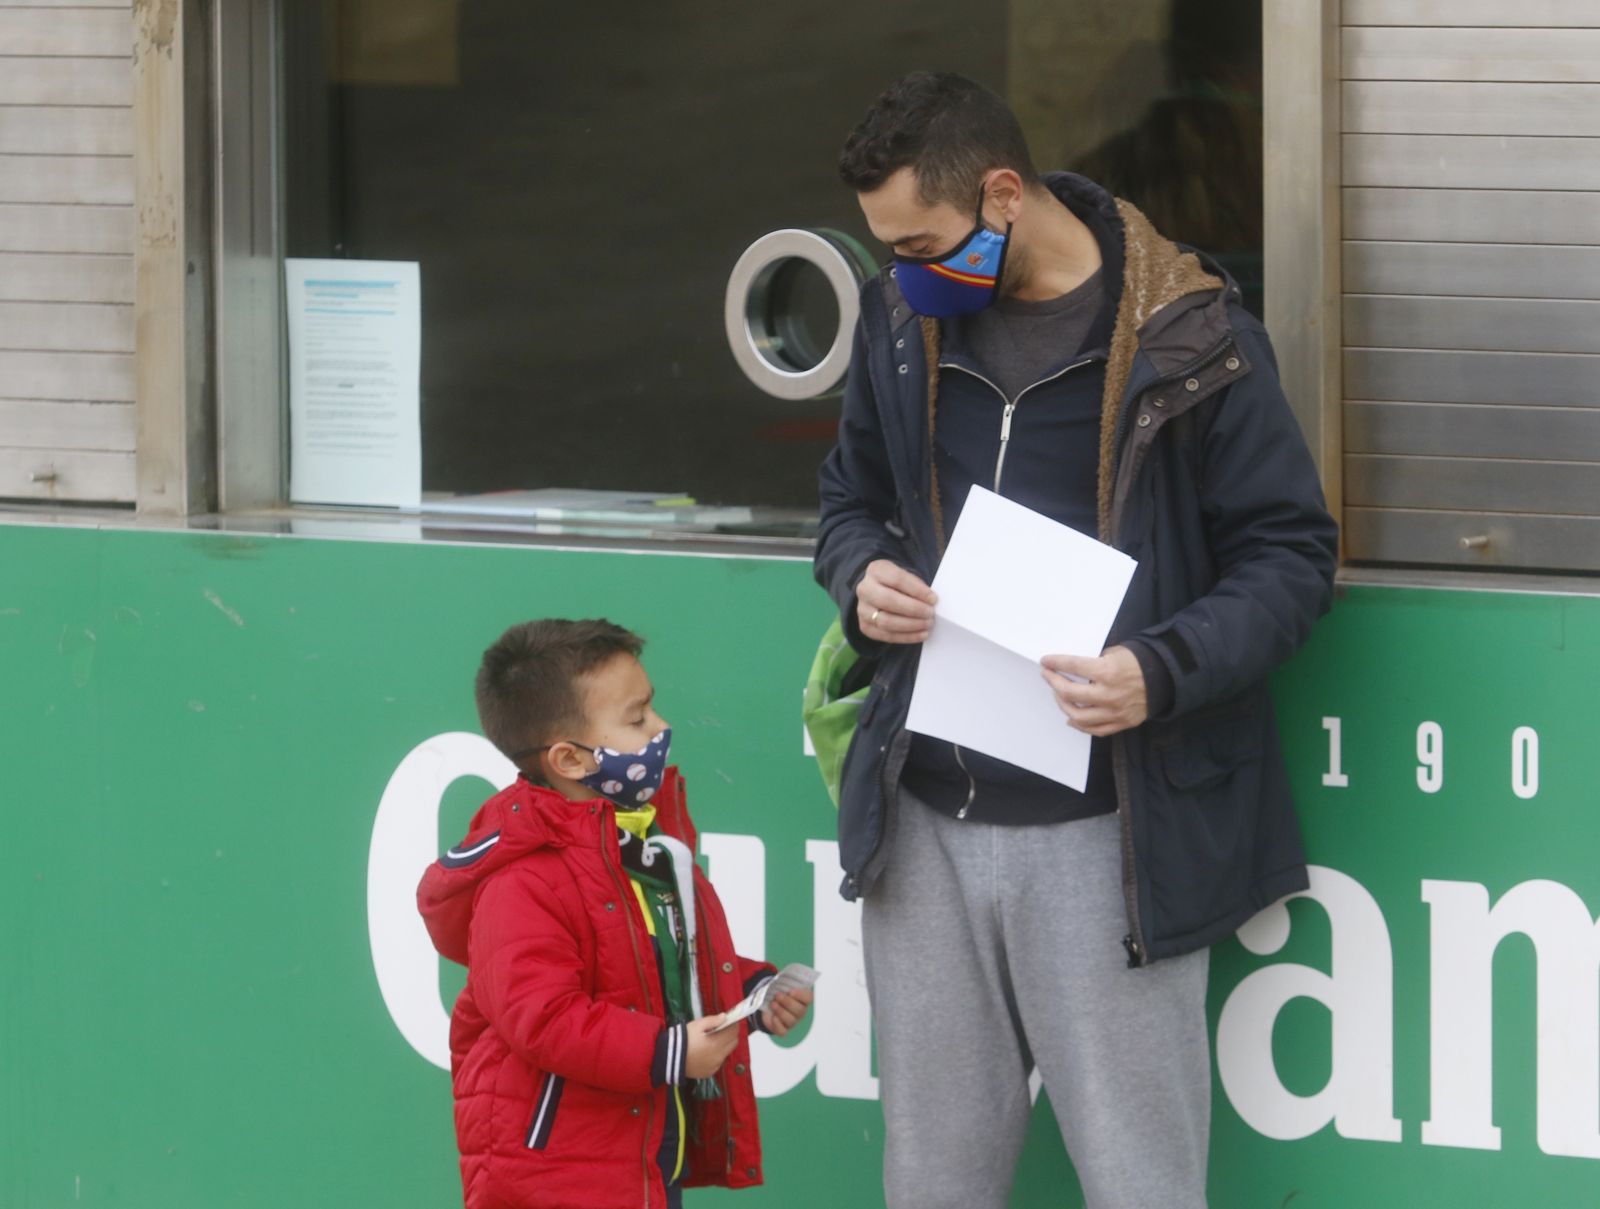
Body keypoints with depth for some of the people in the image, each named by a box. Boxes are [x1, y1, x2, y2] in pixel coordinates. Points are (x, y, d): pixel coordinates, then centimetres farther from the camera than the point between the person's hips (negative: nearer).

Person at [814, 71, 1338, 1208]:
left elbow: (1290, 552, -5)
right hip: (926, 823, 5)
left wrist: (1164, 672, -22)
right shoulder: (903, 319, 8)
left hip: (1105, 835, -5)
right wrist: (862, 575, -2)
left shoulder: (1189, 338, -8)